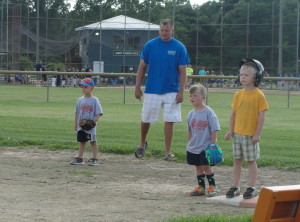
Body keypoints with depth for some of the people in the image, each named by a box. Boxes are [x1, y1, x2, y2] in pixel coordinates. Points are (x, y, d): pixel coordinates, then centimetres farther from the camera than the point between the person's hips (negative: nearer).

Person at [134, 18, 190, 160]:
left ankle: (168, 152, 5)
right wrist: (137, 87, 1)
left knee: (169, 121, -2)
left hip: (171, 91, -1)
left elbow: (182, 72, -1)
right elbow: (142, 68, 5)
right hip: (152, 90, 1)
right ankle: (142, 143, 34)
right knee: (145, 119, 9)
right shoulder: (150, 45, -1)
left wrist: (181, 92, -8)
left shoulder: (179, 48, -3)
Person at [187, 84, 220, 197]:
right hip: (193, 148, 6)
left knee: (206, 166, -5)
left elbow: (214, 130, -10)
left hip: (206, 147, -5)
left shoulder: (209, 112, -11)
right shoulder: (191, 114, 5)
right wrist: (190, 143, 15)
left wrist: (213, 144, -13)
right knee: (198, 166, 11)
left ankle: (212, 186, 9)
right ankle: (201, 187, 20)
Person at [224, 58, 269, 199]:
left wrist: (257, 134, -13)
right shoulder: (238, 94, 4)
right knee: (237, 160, 11)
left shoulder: (259, 95, -11)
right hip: (237, 133, 5)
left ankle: (251, 188, 11)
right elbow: (233, 113, 10)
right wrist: (231, 130, 7)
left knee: (251, 161, 3)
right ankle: (235, 187, 18)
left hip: (251, 135, -5)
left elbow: (261, 116, -11)